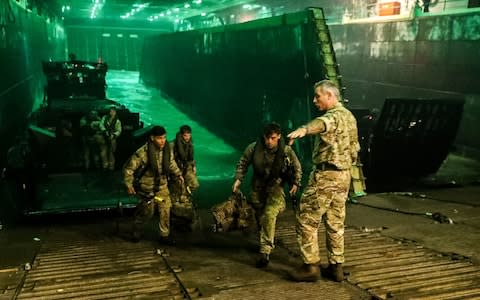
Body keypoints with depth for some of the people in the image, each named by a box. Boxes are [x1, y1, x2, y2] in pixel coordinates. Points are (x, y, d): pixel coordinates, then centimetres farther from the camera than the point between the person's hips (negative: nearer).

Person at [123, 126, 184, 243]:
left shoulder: (167, 149, -9)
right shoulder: (143, 152, -27)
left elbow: (171, 163, 13)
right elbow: (128, 168, -18)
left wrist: (178, 174, 9)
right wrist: (129, 185, -16)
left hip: (162, 186, 4)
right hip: (147, 187, -4)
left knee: (165, 210, 3)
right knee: (147, 212, 8)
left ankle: (164, 235, 19)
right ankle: (137, 232, 35)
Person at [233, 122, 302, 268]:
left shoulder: (286, 151, -16)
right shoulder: (254, 148, -15)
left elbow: (297, 167, 1)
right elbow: (243, 163, 0)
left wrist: (295, 183, -3)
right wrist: (238, 179, -7)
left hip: (276, 186, -3)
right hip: (258, 186, 3)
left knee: (269, 215, -21)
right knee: (260, 216, 16)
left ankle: (265, 252, -17)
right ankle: (267, 243, 44)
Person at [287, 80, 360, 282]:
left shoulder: (335, 115, -16)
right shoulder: (349, 116, 15)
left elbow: (322, 123, -42)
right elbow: (354, 148, 22)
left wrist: (304, 130, -62)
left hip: (325, 175, -10)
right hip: (343, 175, 10)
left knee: (306, 220, -1)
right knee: (336, 222, 14)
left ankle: (311, 267, 3)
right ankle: (336, 266, 19)